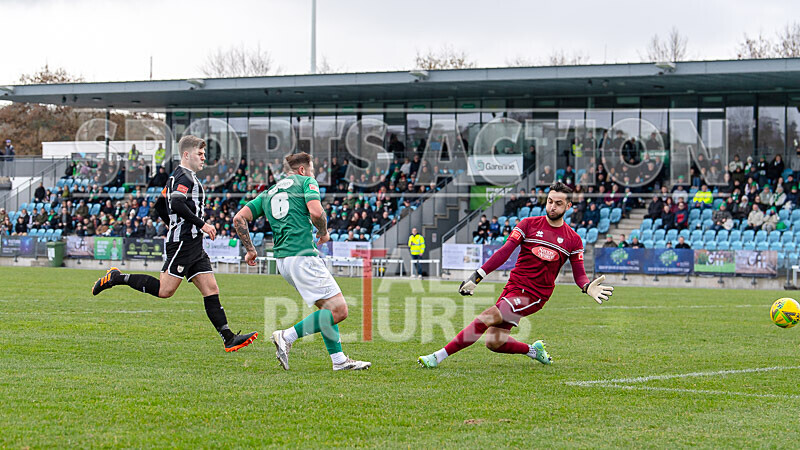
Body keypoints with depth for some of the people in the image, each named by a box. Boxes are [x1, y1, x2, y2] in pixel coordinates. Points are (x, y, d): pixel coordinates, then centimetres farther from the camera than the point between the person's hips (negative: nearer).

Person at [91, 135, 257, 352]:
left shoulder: (178, 177, 21)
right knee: (165, 290, -12)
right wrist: (201, 224, -20)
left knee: (211, 290, 2)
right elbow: (177, 204, -24)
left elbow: (161, 206, 26)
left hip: (194, 245, 11)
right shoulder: (185, 177, -9)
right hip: (182, 243, -11)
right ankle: (117, 277, 0)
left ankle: (229, 339, -3)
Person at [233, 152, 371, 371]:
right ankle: (287, 337, -14)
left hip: (282, 260, 9)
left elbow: (239, 218, 14)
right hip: (303, 256, -8)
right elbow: (316, 212, -13)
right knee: (338, 310, -10)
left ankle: (339, 360, 12)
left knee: (327, 307, 17)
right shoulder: (306, 182, 5)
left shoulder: (268, 194, 23)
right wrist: (323, 232, 6)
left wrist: (250, 250, 21)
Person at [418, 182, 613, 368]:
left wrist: (588, 287, -16)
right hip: (513, 286, 3)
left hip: (535, 295, -3)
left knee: (486, 318, -20)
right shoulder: (529, 224, 6)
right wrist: (477, 276, -11)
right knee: (494, 342, -6)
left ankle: (438, 356, -18)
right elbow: (505, 252, -1)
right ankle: (532, 350, 23)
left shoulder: (573, 240, 6)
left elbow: (579, 274, 9)